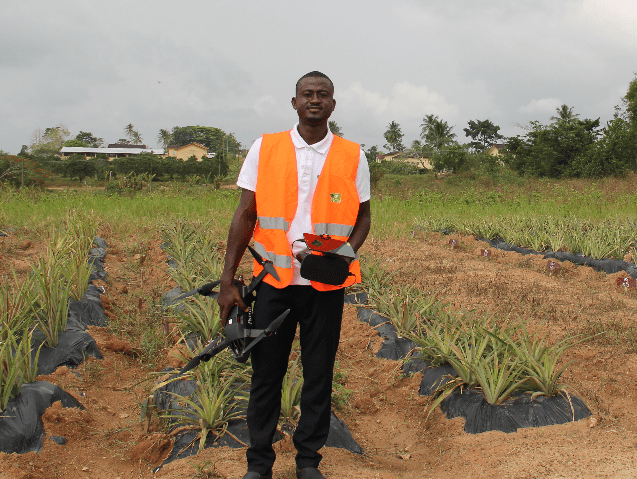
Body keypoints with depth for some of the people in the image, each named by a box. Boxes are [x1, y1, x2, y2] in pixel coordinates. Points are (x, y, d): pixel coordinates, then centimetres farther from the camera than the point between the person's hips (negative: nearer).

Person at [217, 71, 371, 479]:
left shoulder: (352, 156, 3)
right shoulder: (265, 149, 2)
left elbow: (363, 216, 9)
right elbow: (246, 215, 2)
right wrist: (228, 280, -3)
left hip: (326, 285, 0)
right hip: (275, 280, 0)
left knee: (319, 375, 8)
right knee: (266, 373, 7)